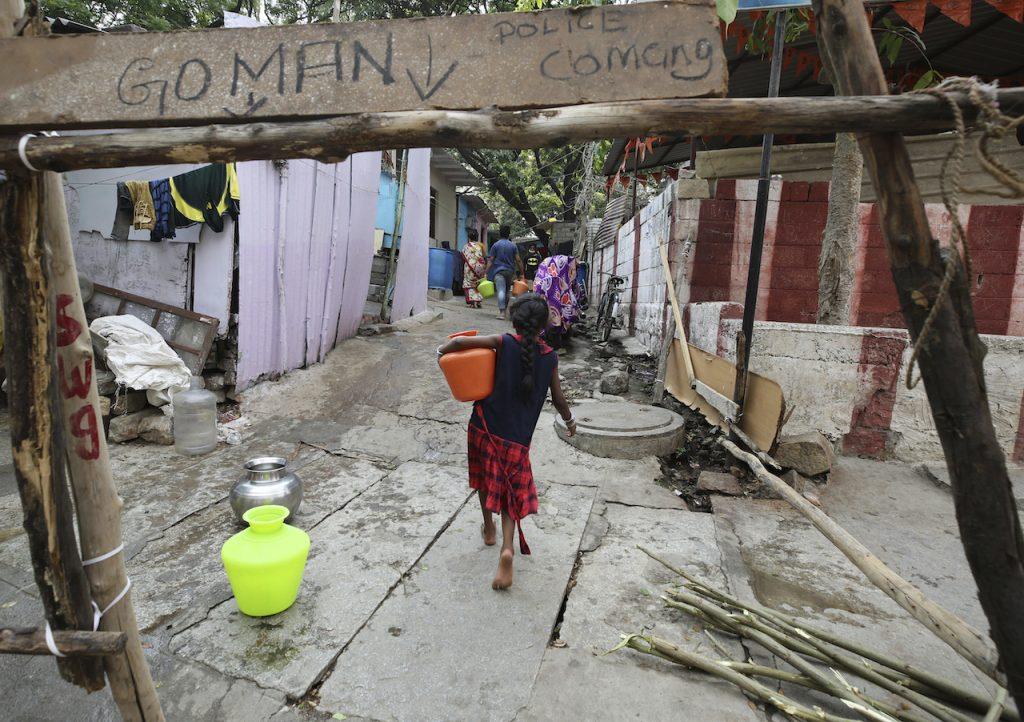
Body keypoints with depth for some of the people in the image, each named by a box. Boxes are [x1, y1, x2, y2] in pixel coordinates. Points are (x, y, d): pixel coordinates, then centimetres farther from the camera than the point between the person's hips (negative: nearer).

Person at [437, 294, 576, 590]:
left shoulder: (505, 342, -7)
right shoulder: (550, 357, -1)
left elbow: (460, 342, -16)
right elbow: (558, 398, 7)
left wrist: (442, 351, 5)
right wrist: (570, 420, 26)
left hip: (484, 426, 1)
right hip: (517, 437, 0)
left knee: (485, 478, 25)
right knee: (512, 492, 9)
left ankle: (489, 528, 44)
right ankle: (507, 548, -14)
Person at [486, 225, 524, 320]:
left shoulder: (495, 245, 0)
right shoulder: (513, 245, 7)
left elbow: (490, 260, -4)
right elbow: (518, 260, 4)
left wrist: (487, 272, -1)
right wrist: (521, 273, 10)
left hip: (499, 271, -3)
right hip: (510, 271, 3)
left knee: (501, 290, -13)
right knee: (507, 291, 16)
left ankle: (501, 311, -26)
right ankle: (504, 310, 26)